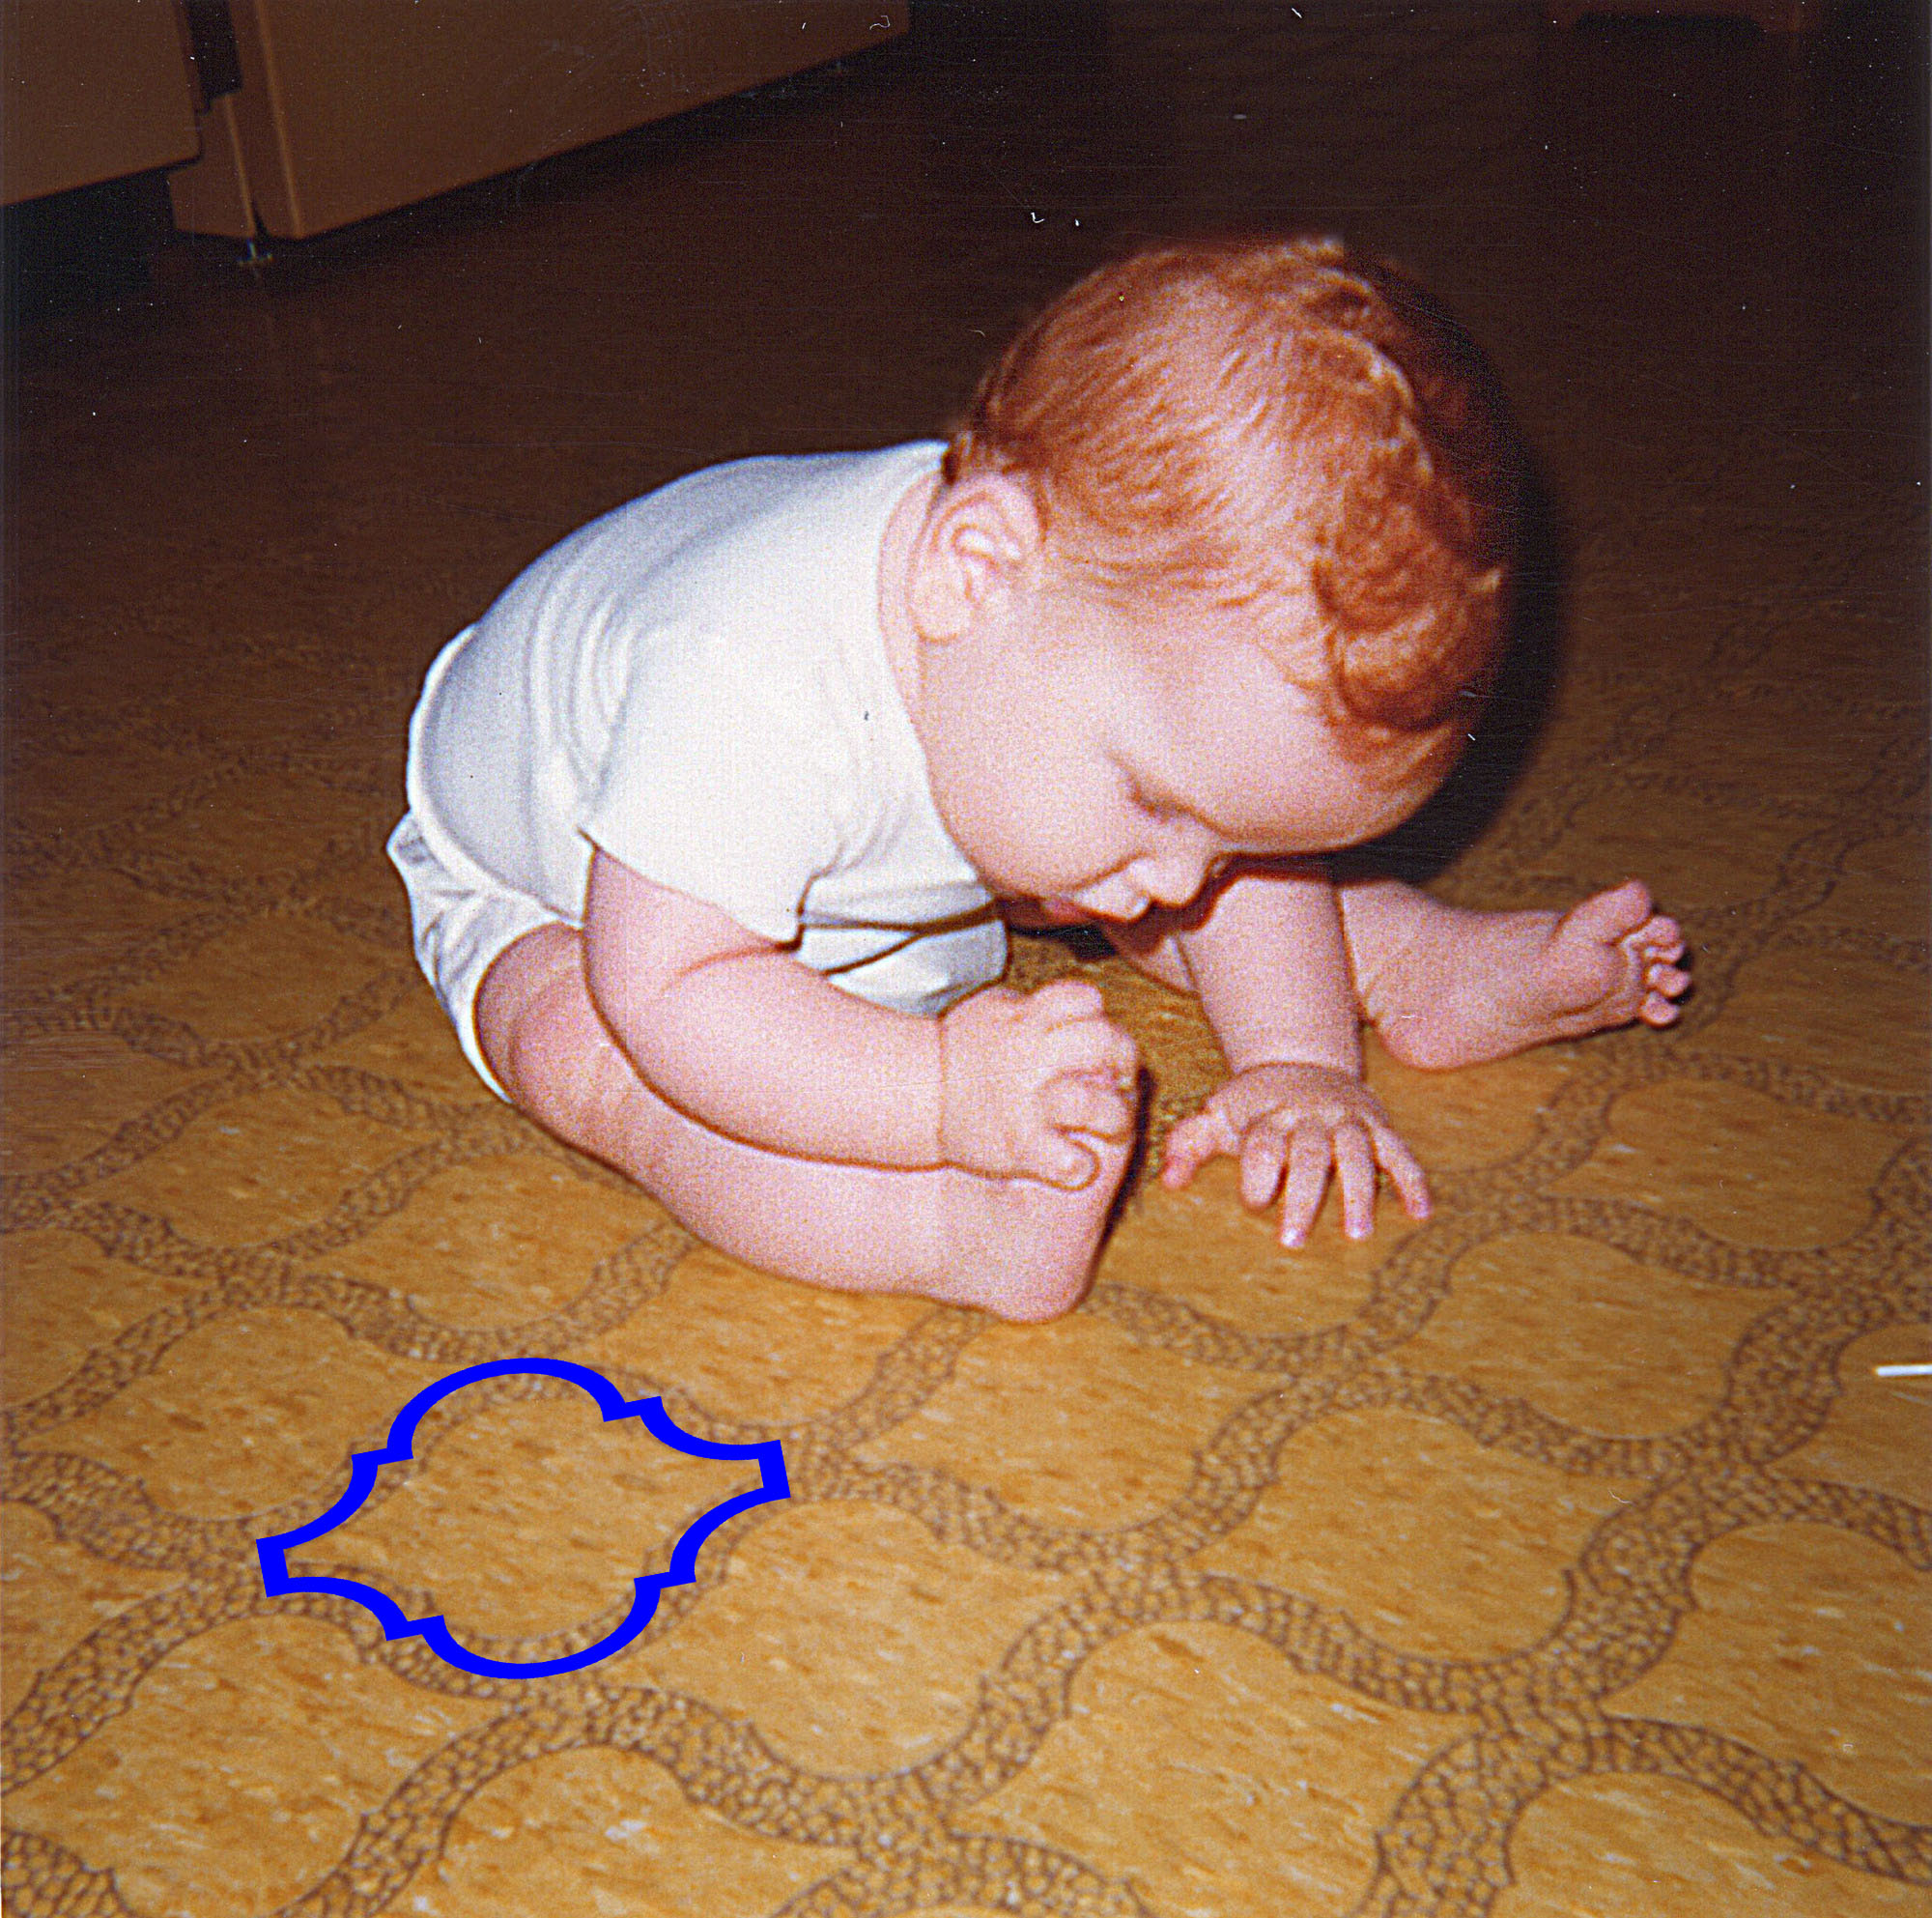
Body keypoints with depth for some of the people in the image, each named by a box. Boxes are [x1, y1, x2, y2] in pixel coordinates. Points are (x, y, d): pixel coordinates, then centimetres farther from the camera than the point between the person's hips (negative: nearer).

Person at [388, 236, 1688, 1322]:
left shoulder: (1168, 613, -26)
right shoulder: (743, 685, -48)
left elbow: (1237, 848, -10)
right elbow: (671, 991, -44)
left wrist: (1297, 1058, -19)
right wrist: (947, 1094, -52)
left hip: (877, 867, 6)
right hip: (556, 902, -5)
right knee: (580, 1045, -36)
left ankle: (1428, 975, 9)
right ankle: (964, 1230, -47)